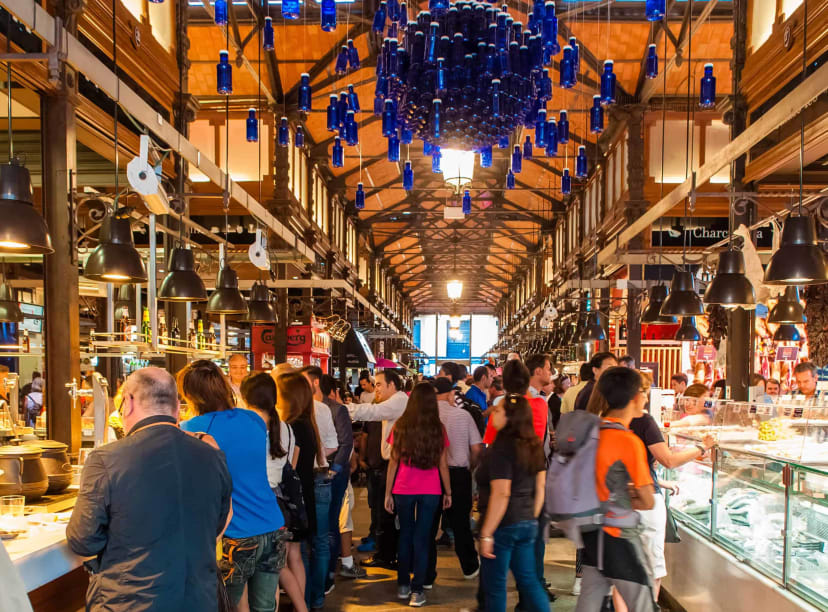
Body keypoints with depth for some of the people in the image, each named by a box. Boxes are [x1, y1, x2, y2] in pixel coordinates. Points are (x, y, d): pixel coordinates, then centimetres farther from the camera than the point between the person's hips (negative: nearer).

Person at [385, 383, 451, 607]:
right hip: (430, 491, -1)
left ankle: (403, 585, 24)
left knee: (405, 535, 17)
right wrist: (448, 492, 10)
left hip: (403, 490, 1)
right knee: (421, 538, 6)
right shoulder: (438, 428, -6)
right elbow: (443, 465, -1)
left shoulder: (400, 426, -4)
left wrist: (388, 493, 6)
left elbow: (393, 462, -1)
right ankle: (417, 591, 4)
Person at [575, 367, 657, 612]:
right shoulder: (629, 441, -20)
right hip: (618, 537, -8)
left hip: (594, 532, 8)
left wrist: (624, 494, 6)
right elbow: (648, 502, -15)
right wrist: (629, 498, 3)